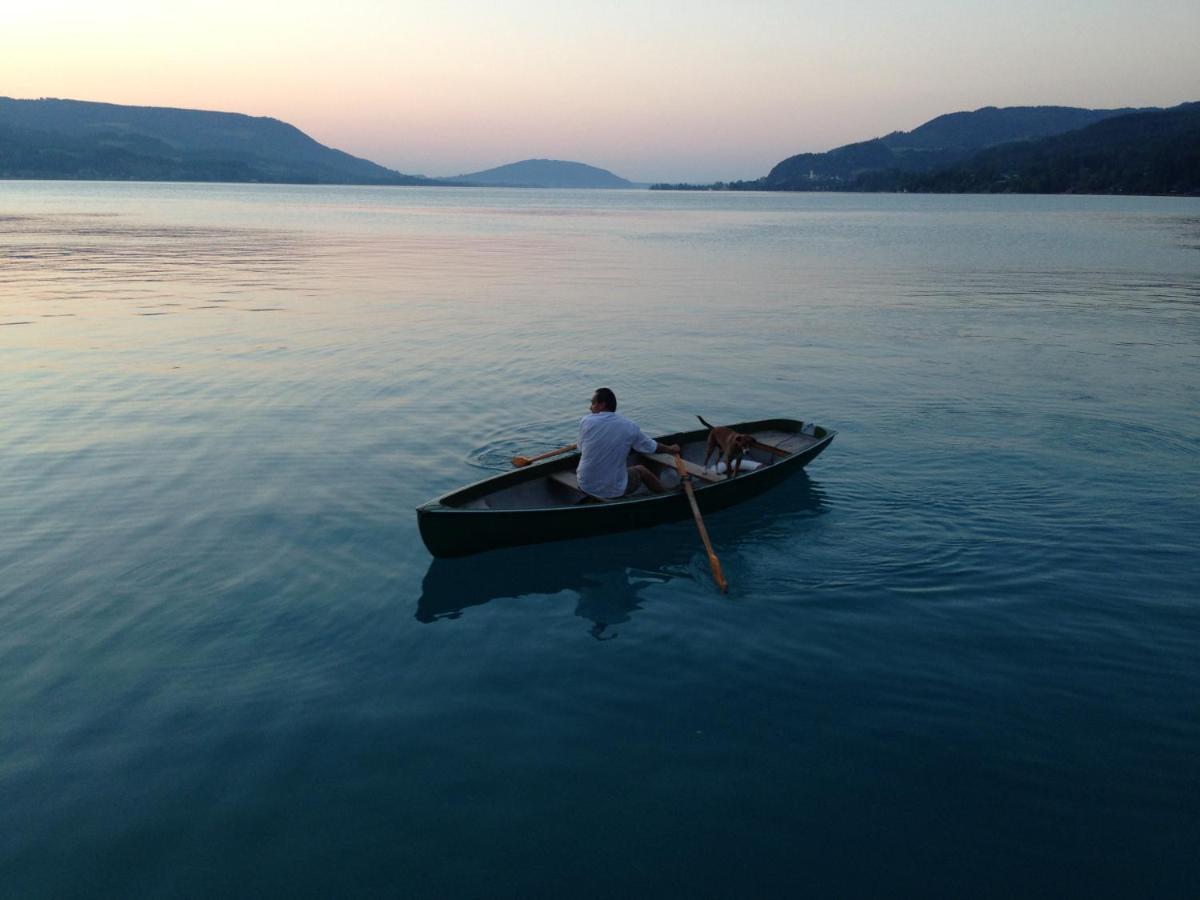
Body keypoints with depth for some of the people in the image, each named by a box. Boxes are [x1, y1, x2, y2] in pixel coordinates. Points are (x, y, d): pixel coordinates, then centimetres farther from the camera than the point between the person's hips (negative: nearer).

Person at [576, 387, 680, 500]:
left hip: (584, 487, 1)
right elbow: (653, 447, 7)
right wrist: (671, 449, 29)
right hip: (614, 492, -1)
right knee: (641, 470, 26)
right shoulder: (629, 427, -7)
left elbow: (581, 449, 7)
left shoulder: (586, 421, -9)